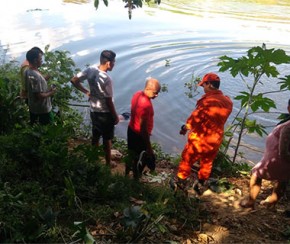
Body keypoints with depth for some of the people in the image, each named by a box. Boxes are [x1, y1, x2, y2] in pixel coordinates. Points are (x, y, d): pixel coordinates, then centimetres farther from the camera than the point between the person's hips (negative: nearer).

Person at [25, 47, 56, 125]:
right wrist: (51, 93, -12)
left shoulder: (27, 71, 0)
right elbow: (39, 96, -28)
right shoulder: (36, 76, -29)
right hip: (43, 110, -9)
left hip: (33, 107, 9)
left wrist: (47, 89, 6)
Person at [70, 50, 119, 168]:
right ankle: (108, 162, 31)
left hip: (93, 111, 7)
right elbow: (109, 102, -22)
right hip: (105, 113, -7)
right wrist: (115, 116, -8)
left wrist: (86, 92, 9)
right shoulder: (106, 79, -29)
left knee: (95, 136, 24)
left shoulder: (91, 69, -9)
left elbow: (74, 80, 0)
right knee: (107, 139, 13)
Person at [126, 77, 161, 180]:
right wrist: (149, 147, -23)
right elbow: (143, 128, -29)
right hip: (139, 135, -9)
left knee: (131, 155, 26)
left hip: (131, 130, 9)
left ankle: (127, 174, 45)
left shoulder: (138, 94, -2)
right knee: (140, 160, 11)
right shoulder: (145, 104, -31)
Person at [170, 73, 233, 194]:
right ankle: (200, 185, 36)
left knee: (187, 160, 13)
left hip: (200, 138, -6)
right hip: (216, 139, 7)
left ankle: (179, 182, 28)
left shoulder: (208, 100, -24)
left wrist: (185, 127, -1)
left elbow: (195, 117, -18)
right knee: (207, 163, 22)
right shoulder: (228, 102, 0)